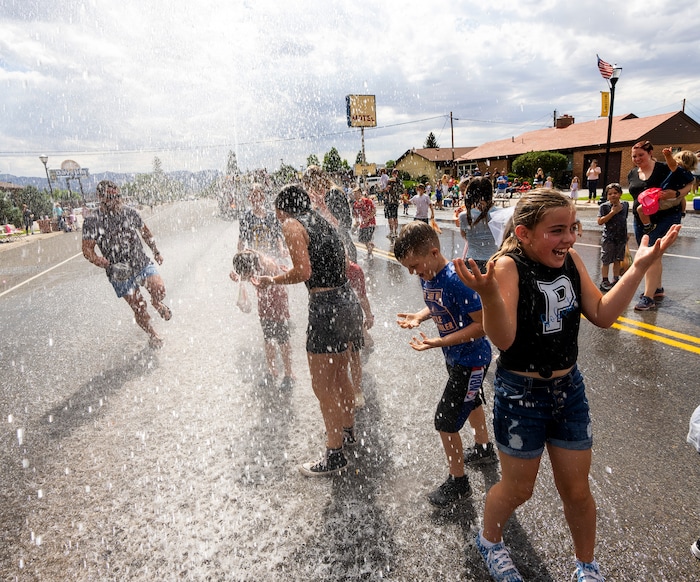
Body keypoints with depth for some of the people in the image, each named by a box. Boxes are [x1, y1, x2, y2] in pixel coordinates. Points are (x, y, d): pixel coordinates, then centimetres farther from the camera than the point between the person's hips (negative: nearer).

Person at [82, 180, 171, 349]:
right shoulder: (92, 222, -8)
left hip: (142, 263, 2)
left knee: (159, 289, -19)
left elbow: (145, 232, 17)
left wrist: (156, 251, 15)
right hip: (120, 272, -2)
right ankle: (152, 335, 24)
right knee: (139, 308, -1)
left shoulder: (130, 212, 1)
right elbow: (87, 250, -9)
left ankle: (157, 304, 20)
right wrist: (107, 265, -24)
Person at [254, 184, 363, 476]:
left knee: (323, 386, 4)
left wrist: (270, 281, -6)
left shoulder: (292, 224, -7)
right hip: (348, 300, 9)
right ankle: (347, 431, 42)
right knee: (340, 376, 24)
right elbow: (349, 267, 16)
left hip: (326, 306, -9)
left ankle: (334, 455, 16)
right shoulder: (322, 220, 16)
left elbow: (303, 271, -18)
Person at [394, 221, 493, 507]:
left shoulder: (457, 280, -31)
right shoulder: (427, 277, -5)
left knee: (445, 421, -3)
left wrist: (440, 342, -31)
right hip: (455, 356, 9)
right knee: (469, 402, 28)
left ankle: (458, 482, 19)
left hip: (470, 360, -9)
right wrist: (418, 317, -7)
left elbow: (483, 324, -28)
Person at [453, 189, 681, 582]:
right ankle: (490, 541, 46)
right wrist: (488, 292, -47)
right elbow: (502, 338, -29)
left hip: (569, 387, 5)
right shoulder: (508, 266, -21)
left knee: (577, 490, 19)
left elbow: (603, 315, -1)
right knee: (518, 489, 14)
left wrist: (639, 268, -8)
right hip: (521, 394, -5)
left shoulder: (570, 260, -3)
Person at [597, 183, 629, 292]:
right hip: (608, 238, -5)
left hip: (621, 237, 5)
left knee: (618, 260, 14)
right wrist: (612, 212, -20)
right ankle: (604, 281, 9)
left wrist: (626, 237, 16)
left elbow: (624, 219, 17)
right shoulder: (604, 206, -9)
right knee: (606, 261, 0)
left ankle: (616, 280, 26)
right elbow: (600, 221, -17)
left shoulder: (625, 205, 5)